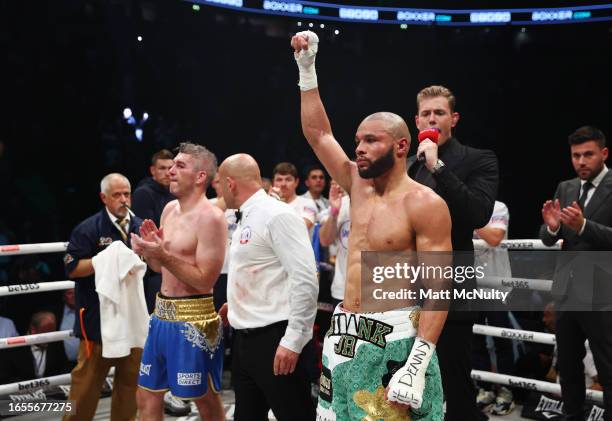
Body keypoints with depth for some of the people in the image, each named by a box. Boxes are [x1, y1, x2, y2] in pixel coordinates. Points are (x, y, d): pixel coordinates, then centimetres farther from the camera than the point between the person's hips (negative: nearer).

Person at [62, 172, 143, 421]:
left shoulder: (140, 227, 9)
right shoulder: (88, 229, -5)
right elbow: (72, 268, -11)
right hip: (99, 316, -4)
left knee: (130, 377, 12)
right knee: (88, 379, 2)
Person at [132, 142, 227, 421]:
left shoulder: (210, 217, -15)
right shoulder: (170, 209, 10)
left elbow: (205, 281, -18)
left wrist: (164, 255, -23)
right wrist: (149, 250, -3)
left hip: (193, 319, -8)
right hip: (162, 315, 8)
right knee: (146, 398, 15)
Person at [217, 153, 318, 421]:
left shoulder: (278, 215, -14)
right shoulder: (246, 219, 13)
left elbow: (305, 280, -21)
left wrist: (292, 341, -23)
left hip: (274, 339, -9)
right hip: (245, 338, 9)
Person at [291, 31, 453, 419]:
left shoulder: (424, 204, -12)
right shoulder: (358, 185, 9)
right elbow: (317, 132, 16)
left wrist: (418, 363, -25)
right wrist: (307, 68, 12)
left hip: (393, 340, -7)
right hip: (344, 335, 7)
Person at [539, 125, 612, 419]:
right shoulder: (565, 189, 9)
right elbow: (548, 240, 7)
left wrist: (583, 226, -32)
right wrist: (551, 226, -15)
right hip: (566, 292, 6)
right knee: (568, 367, 17)